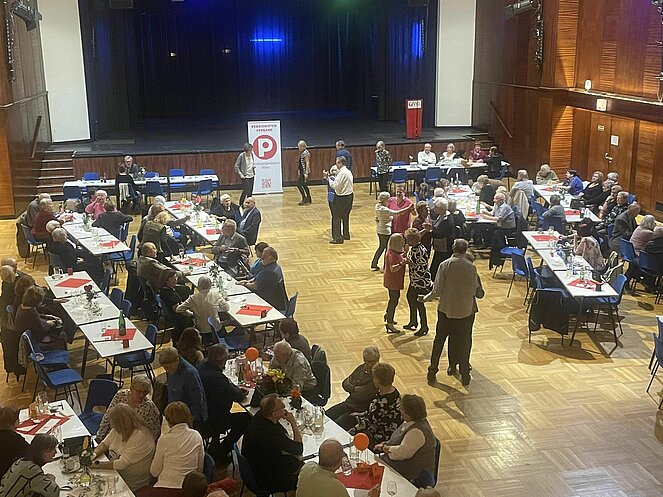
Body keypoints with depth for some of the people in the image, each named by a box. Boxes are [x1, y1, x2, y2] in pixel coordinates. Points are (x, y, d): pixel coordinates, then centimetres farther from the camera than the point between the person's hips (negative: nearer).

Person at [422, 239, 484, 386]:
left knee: (439, 340, 12)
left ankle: (432, 372, 18)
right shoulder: (471, 267, -10)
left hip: (446, 309, 0)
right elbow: (476, 291, -4)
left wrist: (425, 298, 6)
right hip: (466, 311, 0)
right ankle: (464, 375, 20)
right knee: (464, 342, 12)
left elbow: (437, 291, -10)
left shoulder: (445, 265, -11)